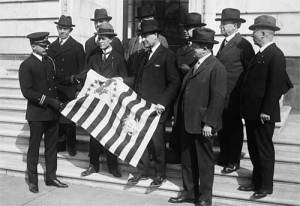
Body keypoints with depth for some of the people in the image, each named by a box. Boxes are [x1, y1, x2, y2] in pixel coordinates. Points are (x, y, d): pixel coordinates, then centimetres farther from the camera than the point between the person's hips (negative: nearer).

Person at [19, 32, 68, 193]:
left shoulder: (49, 61, 11)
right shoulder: (26, 66, -9)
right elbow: (27, 92, -16)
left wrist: (57, 102, 7)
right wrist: (49, 101, -20)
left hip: (52, 113, 6)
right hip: (37, 114, -6)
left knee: (52, 146, 13)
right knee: (34, 148, 6)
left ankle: (51, 177, 26)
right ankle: (32, 181, 20)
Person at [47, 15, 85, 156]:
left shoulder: (77, 47, -1)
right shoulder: (52, 46, 10)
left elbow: (82, 69, -2)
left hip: (71, 89, -3)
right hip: (55, 89, 3)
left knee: (70, 118, 2)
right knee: (58, 116, 6)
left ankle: (71, 145, 15)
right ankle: (60, 143, 19)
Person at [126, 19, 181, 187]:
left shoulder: (167, 55, -6)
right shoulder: (141, 56, 15)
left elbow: (175, 82, -9)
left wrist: (163, 103, -16)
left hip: (157, 108, -6)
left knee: (157, 141, 1)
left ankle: (160, 173, 19)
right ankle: (143, 171, 24)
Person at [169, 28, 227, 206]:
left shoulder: (217, 68, -12)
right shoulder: (195, 65, 14)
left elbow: (218, 97, -17)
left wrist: (208, 123, -19)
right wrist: (177, 114, 13)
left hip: (202, 125, -8)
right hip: (186, 123, 8)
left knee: (205, 162, 6)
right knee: (187, 160, 16)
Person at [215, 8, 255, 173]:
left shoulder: (243, 45, -12)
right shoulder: (224, 43, 14)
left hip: (233, 96, -7)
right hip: (220, 94, 7)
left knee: (234, 128, 5)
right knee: (222, 127, 15)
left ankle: (233, 161, 18)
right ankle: (224, 156, 30)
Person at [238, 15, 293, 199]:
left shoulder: (276, 55, -15)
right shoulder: (260, 54, 13)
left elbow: (275, 85, -21)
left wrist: (266, 111, -22)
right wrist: (246, 108, 14)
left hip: (263, 114, -9)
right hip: (252, 112, 9)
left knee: (264, 150, 4)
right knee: (253, 149, 17)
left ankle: (266, 187, 18)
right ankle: (257, 181, 31)